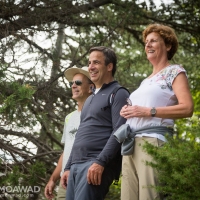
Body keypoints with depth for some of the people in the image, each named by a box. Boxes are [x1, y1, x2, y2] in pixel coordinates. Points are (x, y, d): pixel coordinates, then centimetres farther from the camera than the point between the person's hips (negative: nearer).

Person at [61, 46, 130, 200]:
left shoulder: (118, 93, -1)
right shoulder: (90, 99, 26)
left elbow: (119, 132, -14)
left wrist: (100, 162, -22)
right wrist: (68, 167, 19)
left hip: (97, 165, -9)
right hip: (76, 164, 9)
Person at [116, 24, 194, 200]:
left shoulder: (174, 72, 4)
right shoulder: (146, 81, 27)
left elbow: (187, 108, -9)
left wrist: (148, 111, -13)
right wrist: (127, 111, 8)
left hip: (153, 140, -8)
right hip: (130, 143, 8)